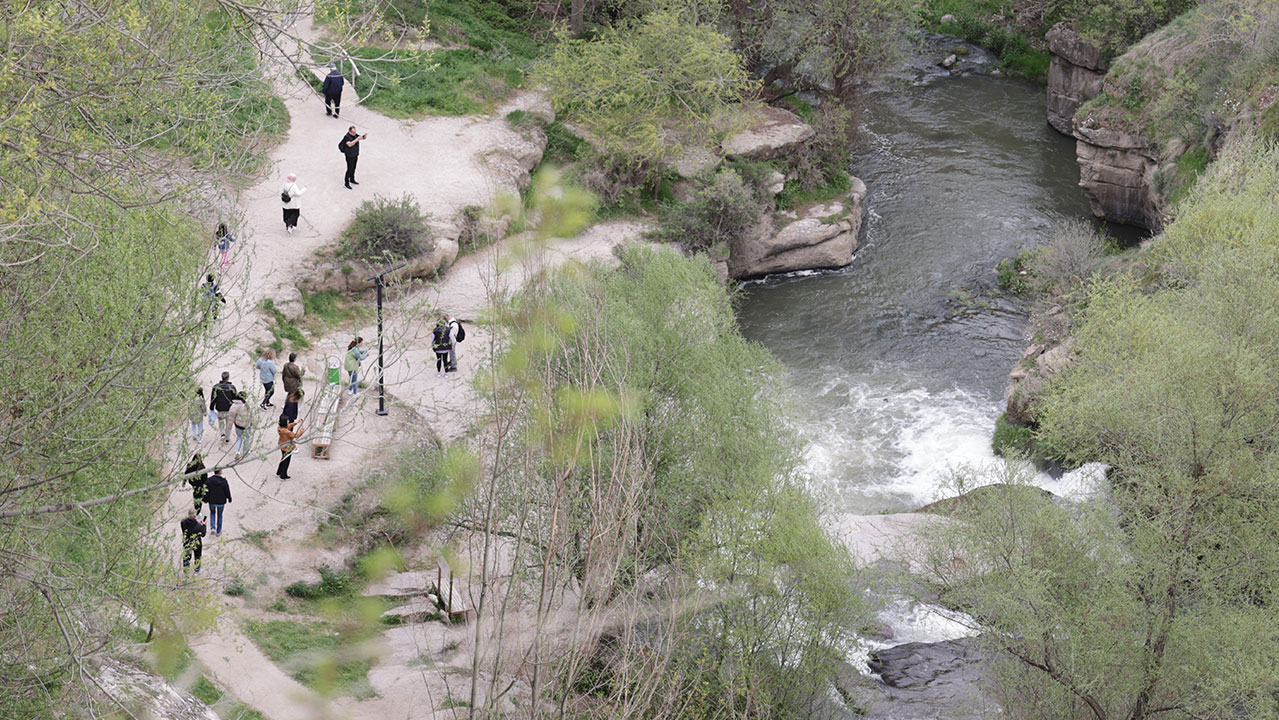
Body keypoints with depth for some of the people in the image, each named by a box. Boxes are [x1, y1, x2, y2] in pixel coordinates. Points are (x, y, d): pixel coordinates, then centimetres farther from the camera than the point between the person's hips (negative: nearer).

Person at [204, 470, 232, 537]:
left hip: (212, 501, 1)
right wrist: (229, 498, 9)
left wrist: (205, 499, 7)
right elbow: (227, 491, -8)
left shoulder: (209, 480, -15)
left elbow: (206, 491, -8)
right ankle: (218, 532, 25)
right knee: (219, 515, 18)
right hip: (221, 501, -1)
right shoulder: (223, 481, -18)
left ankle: (213, 528, 9)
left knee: (212, 513, 27)